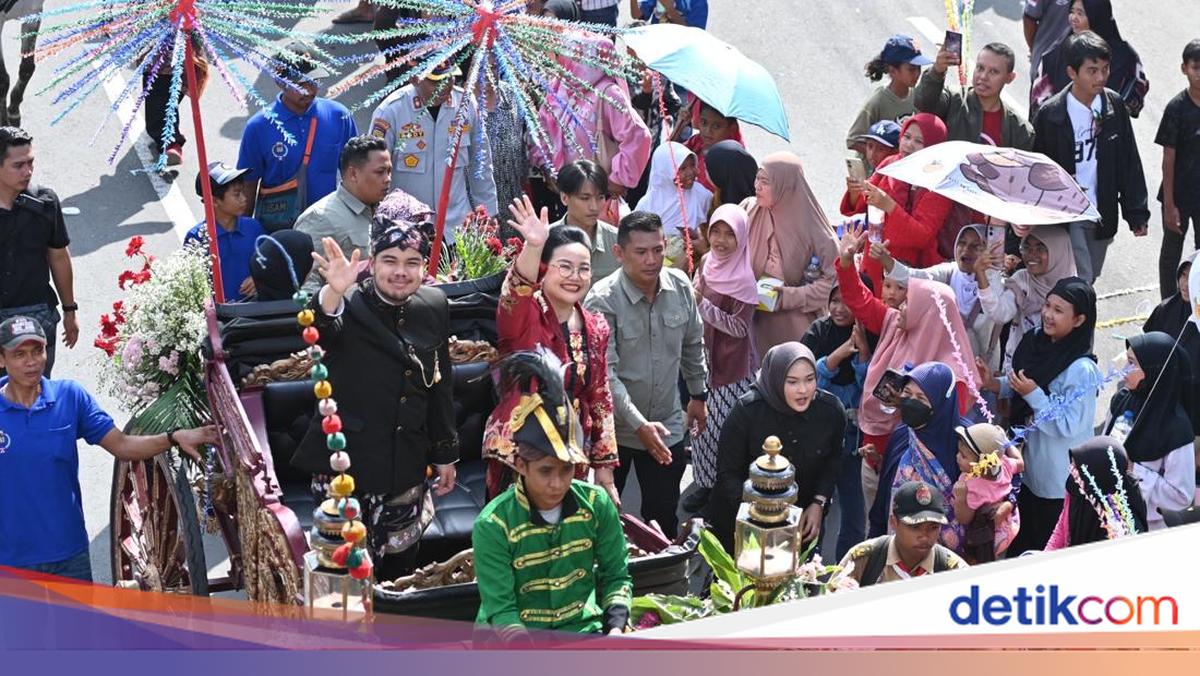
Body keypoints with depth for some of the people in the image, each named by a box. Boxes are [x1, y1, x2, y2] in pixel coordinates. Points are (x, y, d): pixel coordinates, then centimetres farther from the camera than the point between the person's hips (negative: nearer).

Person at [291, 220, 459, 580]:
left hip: (406, 466, 5)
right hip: (347, 460, -5)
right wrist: (333, 293, -57)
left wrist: (445, 454, 17)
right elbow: (320, 332, -36)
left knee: (399, 569, 15)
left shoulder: (434, 307, 5)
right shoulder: (350, 304, -11)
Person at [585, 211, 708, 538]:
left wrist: (698, 394, 19)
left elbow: (693, 345, 13)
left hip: (668, 426, 4)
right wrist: (639, 425, -31)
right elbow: (604, 373, -25)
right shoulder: (602, 300, -21)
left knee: (664, 517, 13)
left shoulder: (681, 287, -5)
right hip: (614, 428, -4)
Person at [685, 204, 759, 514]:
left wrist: (703, 305, -23)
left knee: (724, 429, -1)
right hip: (708, 358, 7)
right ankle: (706, 484, 32)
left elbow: (739, 327, -21)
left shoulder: (743, 279, -20)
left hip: (733, 366, -7)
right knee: (703, 423, 16)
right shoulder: (707, 262, 2)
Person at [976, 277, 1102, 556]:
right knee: (1019, 545, 24)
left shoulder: (1081, 370, -27)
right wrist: (994, 384, -4)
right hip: (1026, 465, 8)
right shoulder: (1037, 344, -3)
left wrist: (1034, 395, -28)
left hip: (1058, 482, -8)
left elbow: (1069, 427, -26)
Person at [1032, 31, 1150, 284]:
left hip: (1103, 214, 4)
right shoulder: (1050, 114, -13)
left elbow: (1129, 163, 4)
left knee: (1089, 282, 17)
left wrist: (1137, 212, 2)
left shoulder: (1114, 106, -2)